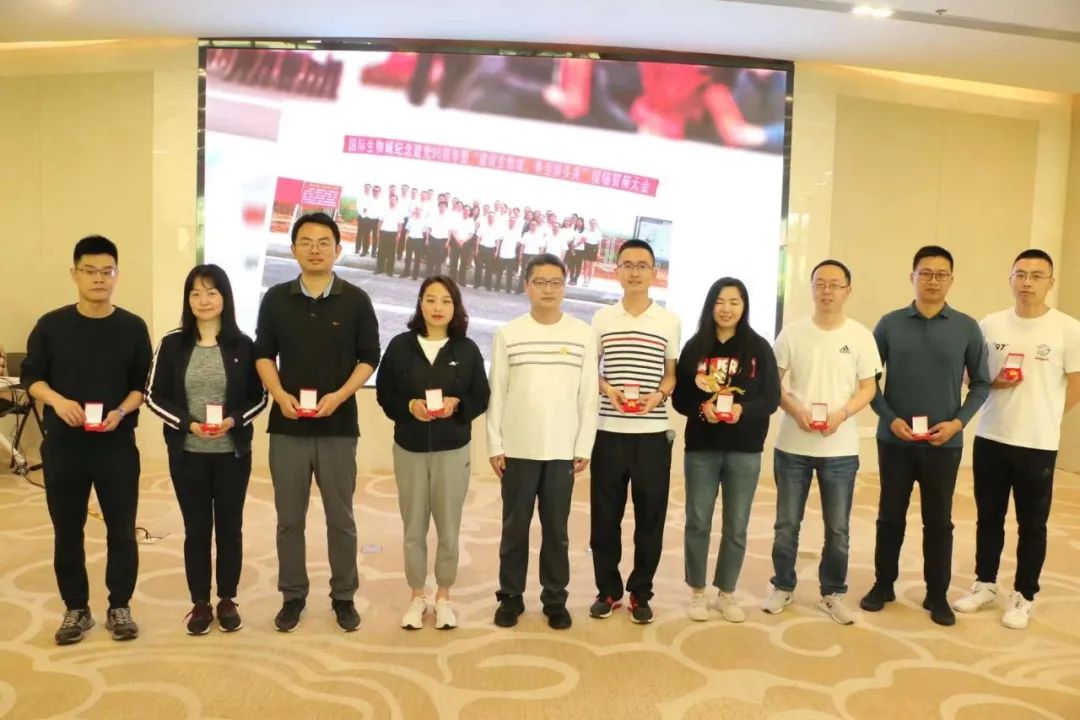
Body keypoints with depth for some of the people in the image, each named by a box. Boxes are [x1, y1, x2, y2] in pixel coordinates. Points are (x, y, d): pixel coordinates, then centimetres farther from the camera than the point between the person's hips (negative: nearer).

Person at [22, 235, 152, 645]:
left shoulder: (133, 327, -1)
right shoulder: (51, 325, -1)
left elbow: (144, 384, 1)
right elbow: (31, 375, 3)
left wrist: (122, 411, -17)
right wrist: (57, 400, -17)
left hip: (117, 444, 0)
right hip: (63, 444, 1)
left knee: (121, 529, 6)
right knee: (67, 530, 10)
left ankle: (119, 607, 21)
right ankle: (76, 609, 25)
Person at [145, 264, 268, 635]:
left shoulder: (243, 345, -2)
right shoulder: (173, 344, -2)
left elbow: (259, 398, 2)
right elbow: (154, 396, 0)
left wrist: (234, 420, -16)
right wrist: (188, 423, -14)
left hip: (233, 453, 0)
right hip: (187, 454, 0)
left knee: (229, 527, 9)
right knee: (196, 528, 8)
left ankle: (228, 600, 24)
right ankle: (200, 603, 22)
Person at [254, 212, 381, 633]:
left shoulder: (356, 301, -1)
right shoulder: (275, 299, 4)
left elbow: (369, 359, 0)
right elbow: (263, 355, 8)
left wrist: (339, 396, -15)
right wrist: (279, 395, -10)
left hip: (338, 426, -1)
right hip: (287, 426, 2)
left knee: (340, 518, 7)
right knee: (289, 518, 9)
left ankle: (343, 597, 22)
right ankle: (293, 596, 24)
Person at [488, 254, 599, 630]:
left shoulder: (583, 334, 1)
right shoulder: (508, 333, 0)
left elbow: (588, 395, 2)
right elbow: (496, 393, 1)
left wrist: (584, 447, -1)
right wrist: (495, 445, -1)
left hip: (562, 450, 0)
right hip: (518, 449, 0)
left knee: (556, 529, 9)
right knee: (515, 527, 9)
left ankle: (555, 598, 22)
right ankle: (511, 596, 23)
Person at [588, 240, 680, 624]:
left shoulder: (670, 321, 4)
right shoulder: (601, 318, 5)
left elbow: (673, 374, 9)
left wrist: (659, 395, -12)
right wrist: (608, 389, -11)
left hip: (653, 434, 0)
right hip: (609, 432, 0)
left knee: (650, 517, 6)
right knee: (604, 516, 6)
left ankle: (640, 593, 21)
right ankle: (607, 589, 22)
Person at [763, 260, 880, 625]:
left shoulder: (861, 336, -1)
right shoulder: (792, 333, -1)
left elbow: (868, 388, 1)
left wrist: (841, 414, -17)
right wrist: (795, 411, -15)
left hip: (840, 450, 0)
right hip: (792, 446, 0)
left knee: (838, 529, 8)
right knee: (786, 524, 10)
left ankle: (833, 593, 25)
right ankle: (783, 587, 26)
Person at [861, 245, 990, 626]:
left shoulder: (967, 328, 0)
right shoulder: (890, 324, -2)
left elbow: (981, 384, 4)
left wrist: (958, 422, -9)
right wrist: (890, 419, -11)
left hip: (944, 443, 0)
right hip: (895, 440, 0)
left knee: (939, 521, 10)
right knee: (890, 516, 11)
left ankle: (937, 595, 24)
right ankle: (883, 585, 26)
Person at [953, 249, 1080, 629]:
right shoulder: (990, 324, 2)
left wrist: (1042, 419, 1)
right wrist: (994, 383, -10)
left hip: (1039, 444, -2)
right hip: (990, 439, 3)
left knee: (1032, 524, 8)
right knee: (989, 517, 13)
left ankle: (1023, 597, 22)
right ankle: (985, 585, 28)